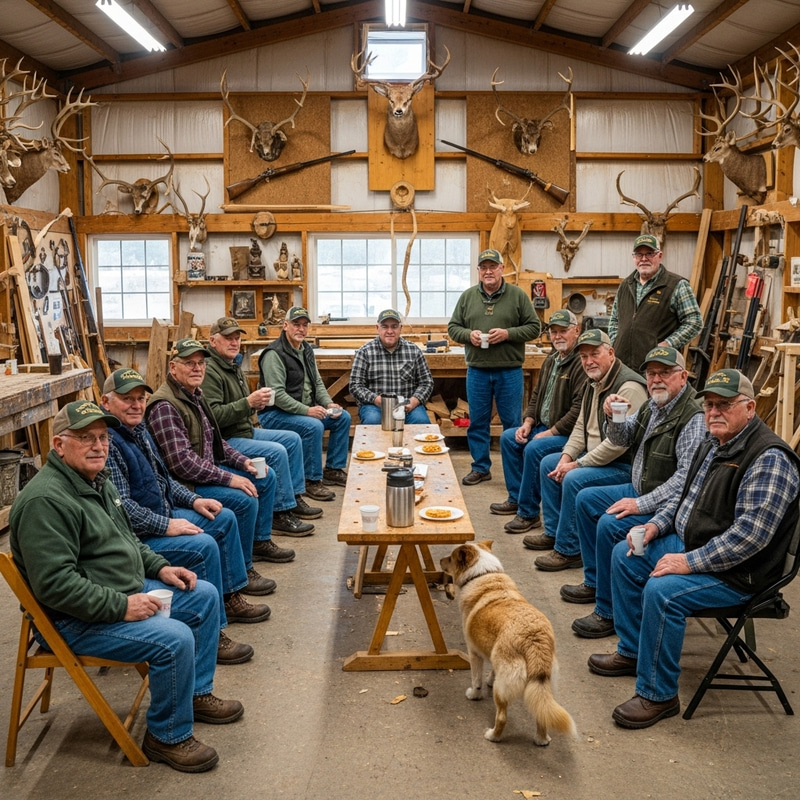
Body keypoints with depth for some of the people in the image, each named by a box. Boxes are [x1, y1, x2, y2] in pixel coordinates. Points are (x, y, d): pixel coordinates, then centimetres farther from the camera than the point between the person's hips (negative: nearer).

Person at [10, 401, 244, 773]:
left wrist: (160, 567, 8)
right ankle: (168, 738, -4)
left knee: (205, 596, 11)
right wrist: (122, 606, -27)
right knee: (175, 639, -26)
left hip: (126, 592, 11)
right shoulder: (45, 500, -25)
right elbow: (54, 584, -30)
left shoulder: (96, 481, 9)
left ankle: (196, 693, 25)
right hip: (79, 619, -11)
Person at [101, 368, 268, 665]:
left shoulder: (137, 429, 10)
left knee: (225, 519, 13)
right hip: (138, 537, -11)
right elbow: (121, 506, -28)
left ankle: (230, 596, 23)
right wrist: (166, 525, -23)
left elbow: (163, 478, 21)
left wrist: (194, 500, 8)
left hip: (163, 515, 11)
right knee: (204, 546, -25)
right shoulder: (108, 442, -22)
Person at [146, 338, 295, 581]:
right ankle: (242, 568, -7)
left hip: (210, 469, 11)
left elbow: (215, 440, 19)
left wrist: (242, 461, 3)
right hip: (186, 484, -11)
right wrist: (229, 478, -26)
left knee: (266, 476, 14)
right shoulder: (165, 406, -23)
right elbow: (182, 462, -28)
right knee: (246, 500, -26)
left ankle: (260, 542, 27)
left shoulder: (195, 394, 9)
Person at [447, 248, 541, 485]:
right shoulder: (468, 296, 7)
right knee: (478, 421, 9)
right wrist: (468, 334, -11)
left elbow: (534, 327, -1)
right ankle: (481, 467, 22)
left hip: (509, 371, -2)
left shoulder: (518, 295, 0)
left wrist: (507, 334, -15)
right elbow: (453, 327, 10)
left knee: (512, 423, 4)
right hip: (477, 370, 2)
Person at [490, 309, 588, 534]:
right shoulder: (551, 361, 13)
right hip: (543, 427, 10)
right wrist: (527, 423, 4)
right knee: (508, 438, 8)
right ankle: (516, 498, 16)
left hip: (569, 433, -10)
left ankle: (528, 513, -17)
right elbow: (536, 396, 21)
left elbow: (579, 409, -26)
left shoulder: (582, 363, -19)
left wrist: (550, 432, -21)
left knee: (533, 449, -29)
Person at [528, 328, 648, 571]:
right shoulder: (593, 383, 9)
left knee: (574, 480, -28)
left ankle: (568, 551, -14)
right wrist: (567, 456, -3)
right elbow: (581, 426, 15)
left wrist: (577, 464, -23)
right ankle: (553, 532, 20)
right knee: (548, 464, 12)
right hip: (593, 456, 11)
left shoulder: (629, 387, -24)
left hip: (623, 465, -11)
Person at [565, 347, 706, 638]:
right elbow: (621, 439, 11)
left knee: (609, 525, -27)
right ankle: (595, 581, 24)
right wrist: (614, 417, -12)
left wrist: (641, 505, -29)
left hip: (666, 506, -10)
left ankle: (608, 612, -13)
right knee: (585, 499, 14)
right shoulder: (654, 405, 5)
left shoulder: (694, 417, -24)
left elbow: (687, 477, -30)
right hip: (639, 490, 10)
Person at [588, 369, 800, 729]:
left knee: (662, 591, -30)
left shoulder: (769, 458, -23)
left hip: (736, 572, -10)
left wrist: (690, 562, -28)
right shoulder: (713, 445, 8)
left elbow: (751, 533, -30)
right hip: (689, 544, 10)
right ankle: (632, 652, 22)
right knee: (624, 555, 11)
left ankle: (658, 696, -13)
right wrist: (656, 525, 3)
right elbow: (685, 496, 21)